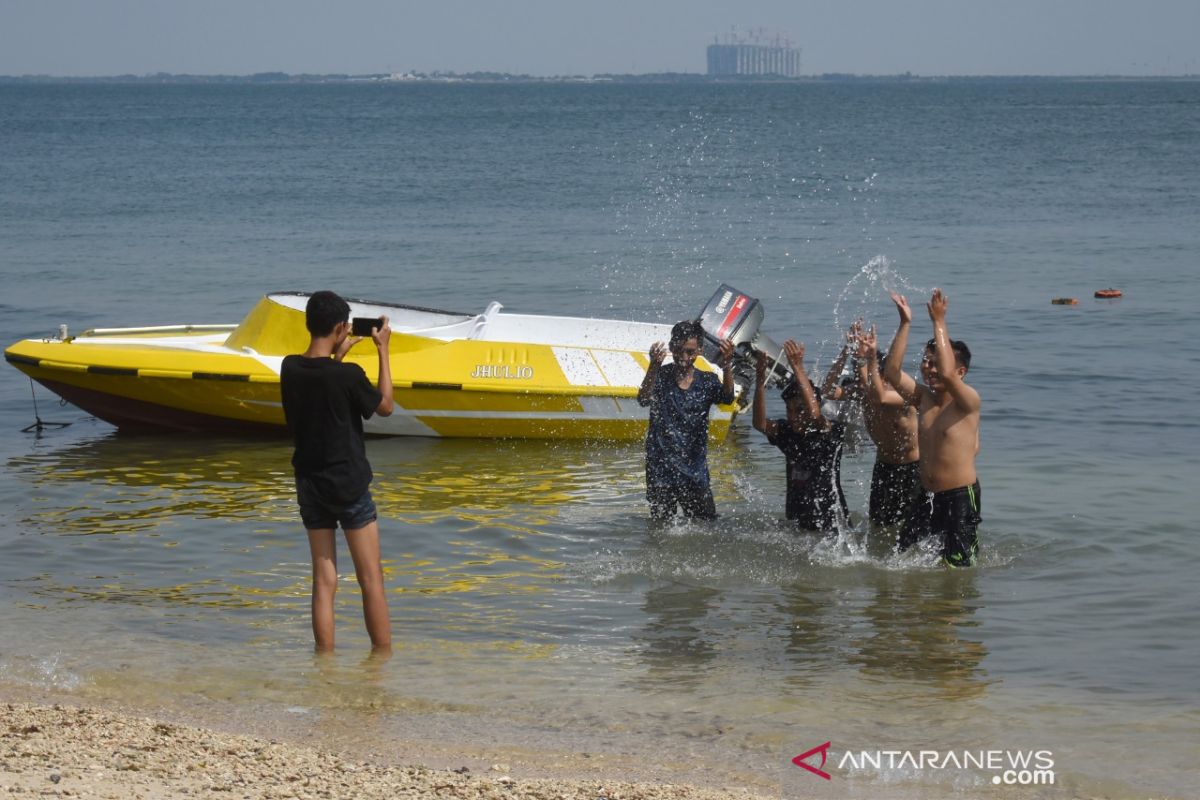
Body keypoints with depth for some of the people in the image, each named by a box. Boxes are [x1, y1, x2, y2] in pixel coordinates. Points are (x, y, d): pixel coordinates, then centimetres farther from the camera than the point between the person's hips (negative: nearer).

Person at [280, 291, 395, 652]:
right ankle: (384, 658, 8)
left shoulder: (290, 368, -2)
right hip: (348, 484, -5)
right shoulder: (349, 375, -18)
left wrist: (338, 354, 26)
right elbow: (385, 406, 0)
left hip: (309, 484, 5)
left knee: (323, 582, 8)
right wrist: (383, 349, 4)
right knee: (371, 580, 4)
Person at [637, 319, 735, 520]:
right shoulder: (660, 376, -2)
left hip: (695, 473, 2)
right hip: (660, 471, -2)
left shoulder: (707, 381, 3)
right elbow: (643, 400, -21)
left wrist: (726, 366, -37)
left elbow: (727, 397, -17)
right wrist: (653, 366, -39)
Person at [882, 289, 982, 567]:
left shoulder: (969, 401, -13)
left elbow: (946, 374, -32)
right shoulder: (923, 398, 6)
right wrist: (905, 324, -7)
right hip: (926, 496, 7)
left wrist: (939, 323, -27)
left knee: (958, 566, -5)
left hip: (961, 497, -7)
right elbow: (891, 372, -3)